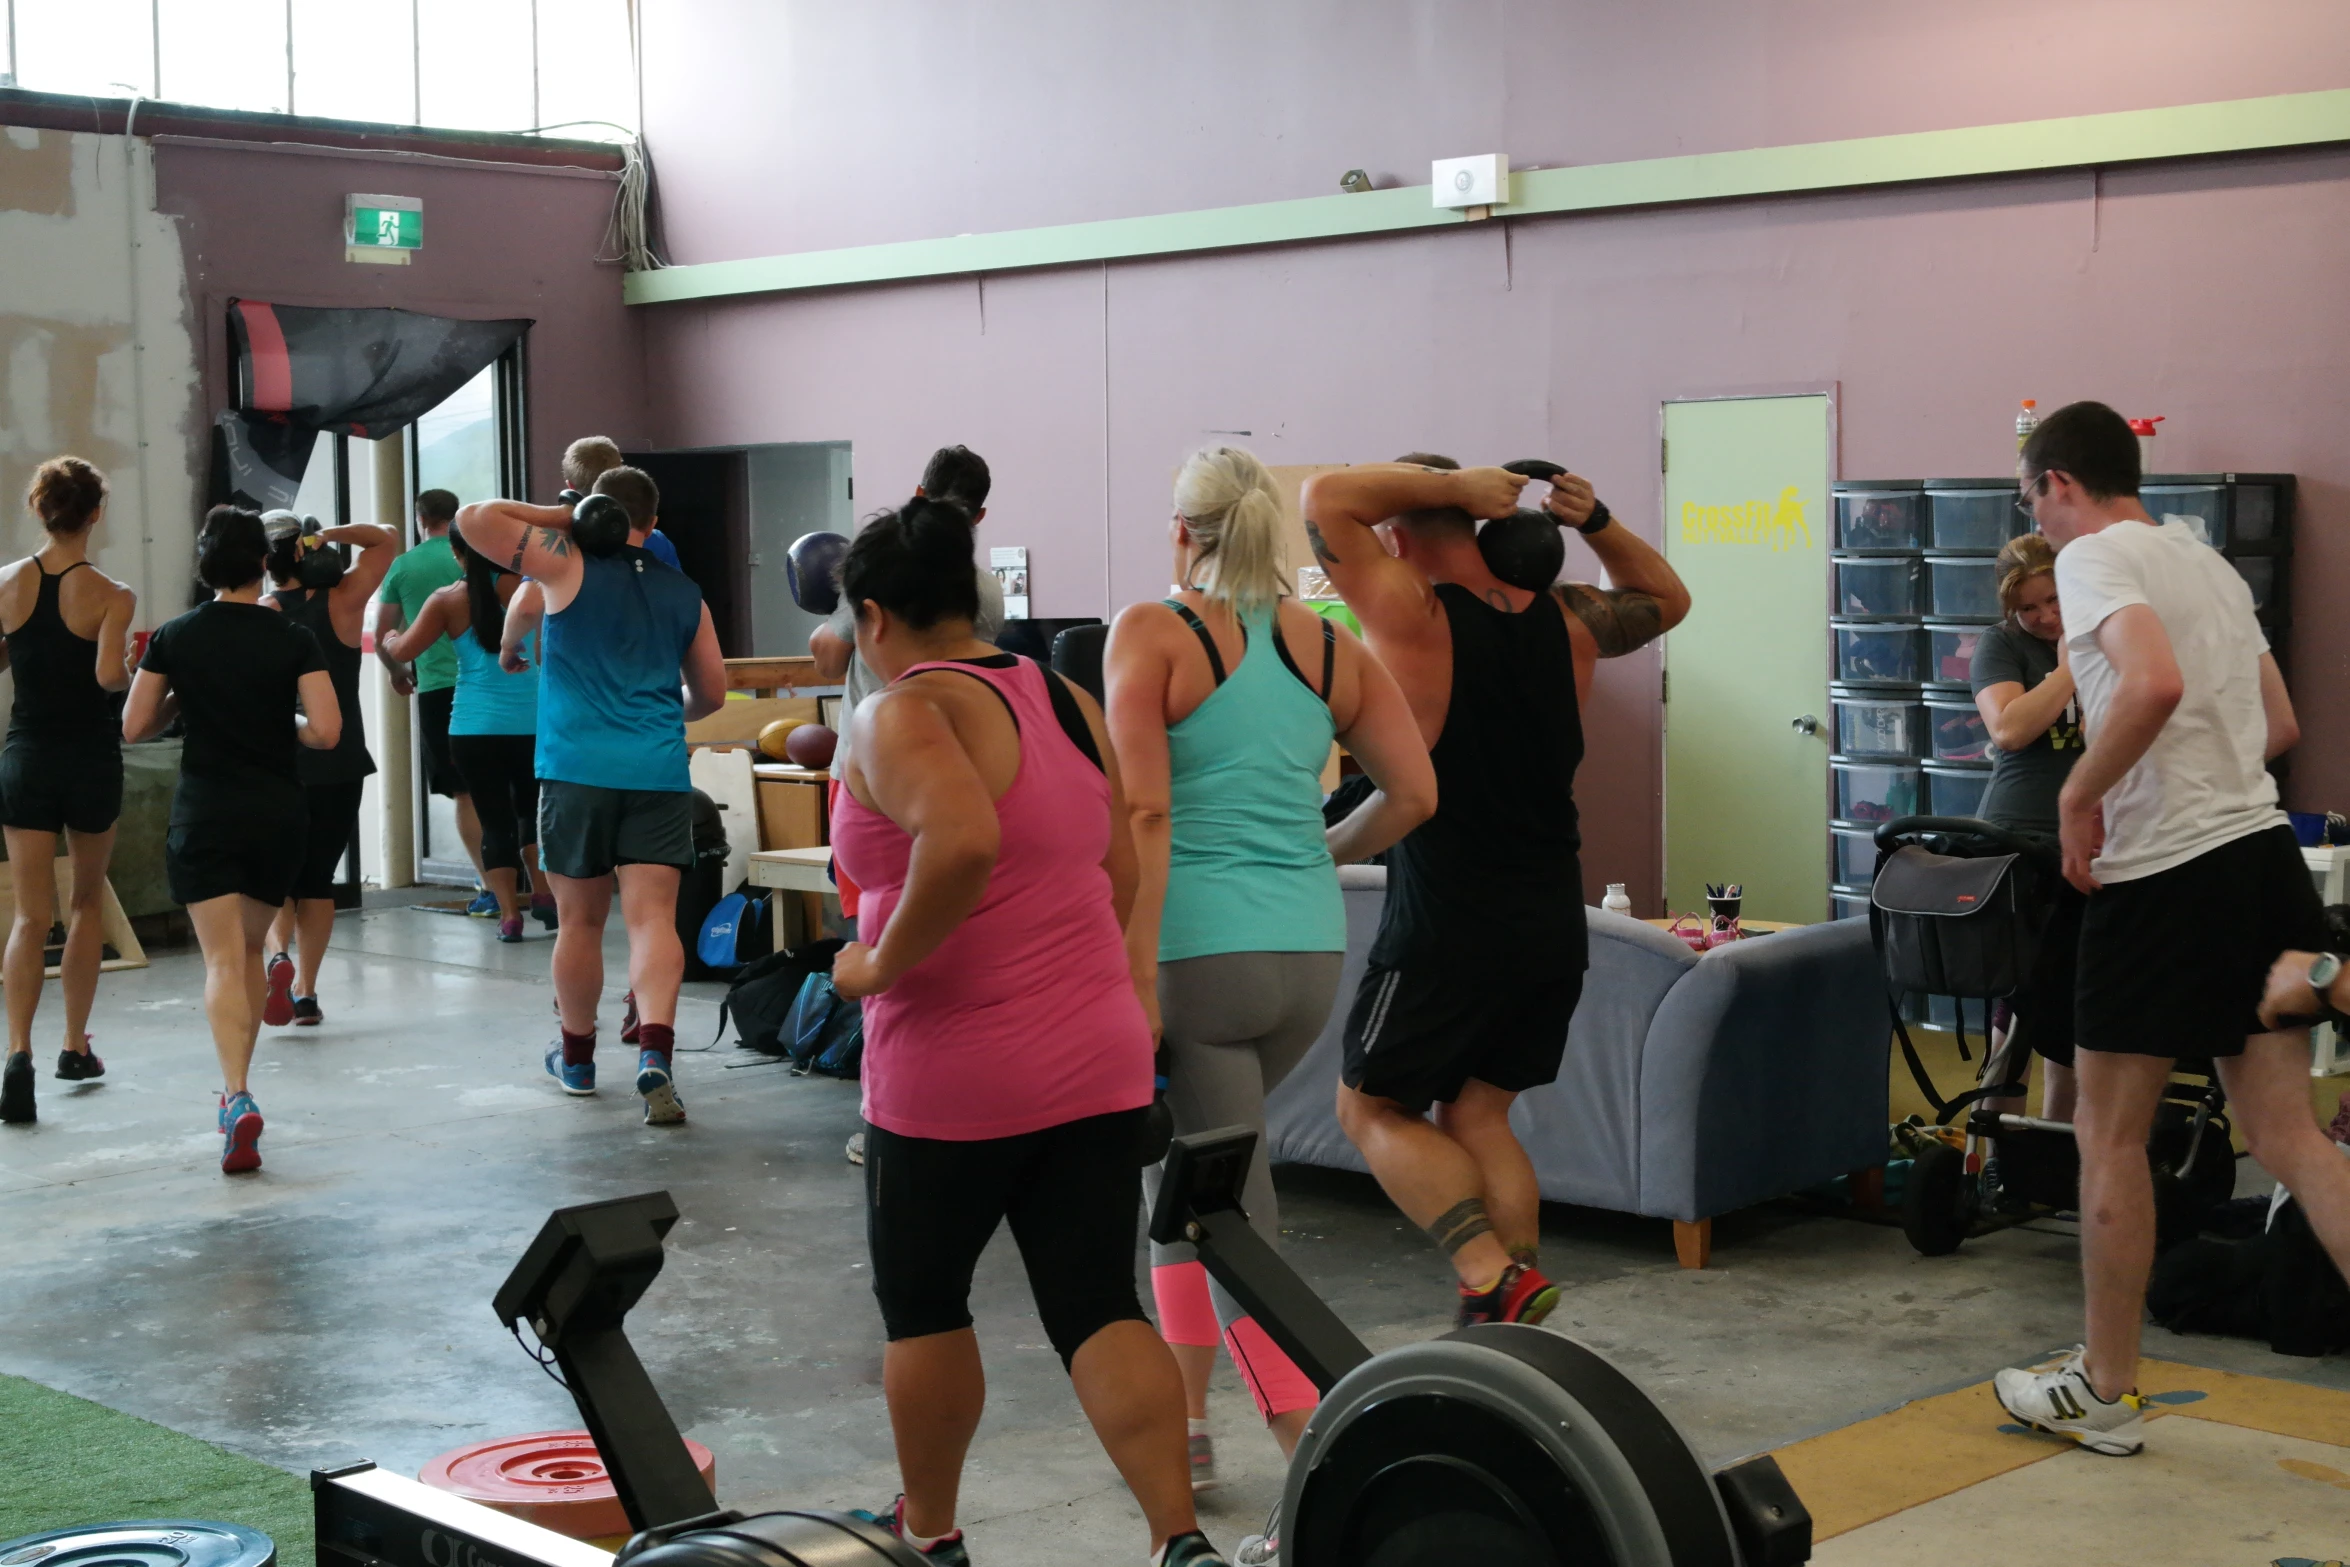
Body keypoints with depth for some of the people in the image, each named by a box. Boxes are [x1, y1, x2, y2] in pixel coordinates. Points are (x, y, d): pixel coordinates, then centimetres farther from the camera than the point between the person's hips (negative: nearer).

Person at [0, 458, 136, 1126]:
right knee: (88, 902, 18)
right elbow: (108, 675, -23)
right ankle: (75, 1047, 24)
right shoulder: (111, 595, -11)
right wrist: (132, 672, -2)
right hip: (92, 762, -2)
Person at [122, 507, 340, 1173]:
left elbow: (134, 726, 2)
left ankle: (237, 1096, -26)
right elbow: (325, 731, -11)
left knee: (223, 959, -7)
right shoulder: (293, 637, -4)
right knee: (251, 949, 18)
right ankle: (237, 1086, 26)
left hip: (205, 811, -1)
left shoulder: (174, 637, -2)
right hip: (280, 811, 1)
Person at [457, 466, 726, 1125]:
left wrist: (560, 516, 5)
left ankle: (576, 1056, 26)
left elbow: (473, 520, -3)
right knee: (652, 916, -5)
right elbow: (712, 694, 20)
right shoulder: (685, 594, 12)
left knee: (580, 920, 11)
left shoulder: (569, 563, 0)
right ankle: (655, 1051, -25)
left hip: (577, 769, -1)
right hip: (660, 774, 2)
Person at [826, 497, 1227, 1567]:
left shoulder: (899, 715, -13)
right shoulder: (1065, 700, 11)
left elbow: (962, 839, -32)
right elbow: (1121, 876, 14)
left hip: (953, 1072, -6)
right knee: (1097, 1308, 6)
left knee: (921, 1303, 15)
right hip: (1101, 1059, 6)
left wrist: (882, 963, -20)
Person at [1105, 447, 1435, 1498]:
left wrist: (1135, 982, -15)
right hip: (1311, 955, 6)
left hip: (1198, 952, -6)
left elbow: (1145, 815, -14)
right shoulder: (1331, 648, 9)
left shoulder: (1152, 633, -5)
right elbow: (1413, 793, 5)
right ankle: (1186, 1420, 30)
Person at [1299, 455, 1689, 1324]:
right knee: (1477, 1116, 16)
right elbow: (1665, 599, 23)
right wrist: (1596, 521, 8)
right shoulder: (1566, 619, 4)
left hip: (1448, 924, -6)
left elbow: (1325, 497, -12)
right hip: (1553, 922, 6)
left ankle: (1493, 1276, -9)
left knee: (1374, 1108, 10)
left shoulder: (1415, 618, -14)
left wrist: (1452, 484, -9)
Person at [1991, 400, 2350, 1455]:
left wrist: (2080, 794, -15)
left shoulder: (2094, 558, -8)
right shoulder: (2209, 563, 19)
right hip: (2264, 849, 8)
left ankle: (2105, 1391, 15)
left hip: (2164, 872, -8)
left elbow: (2154, 685, -27)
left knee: (2110, 1137, 5)